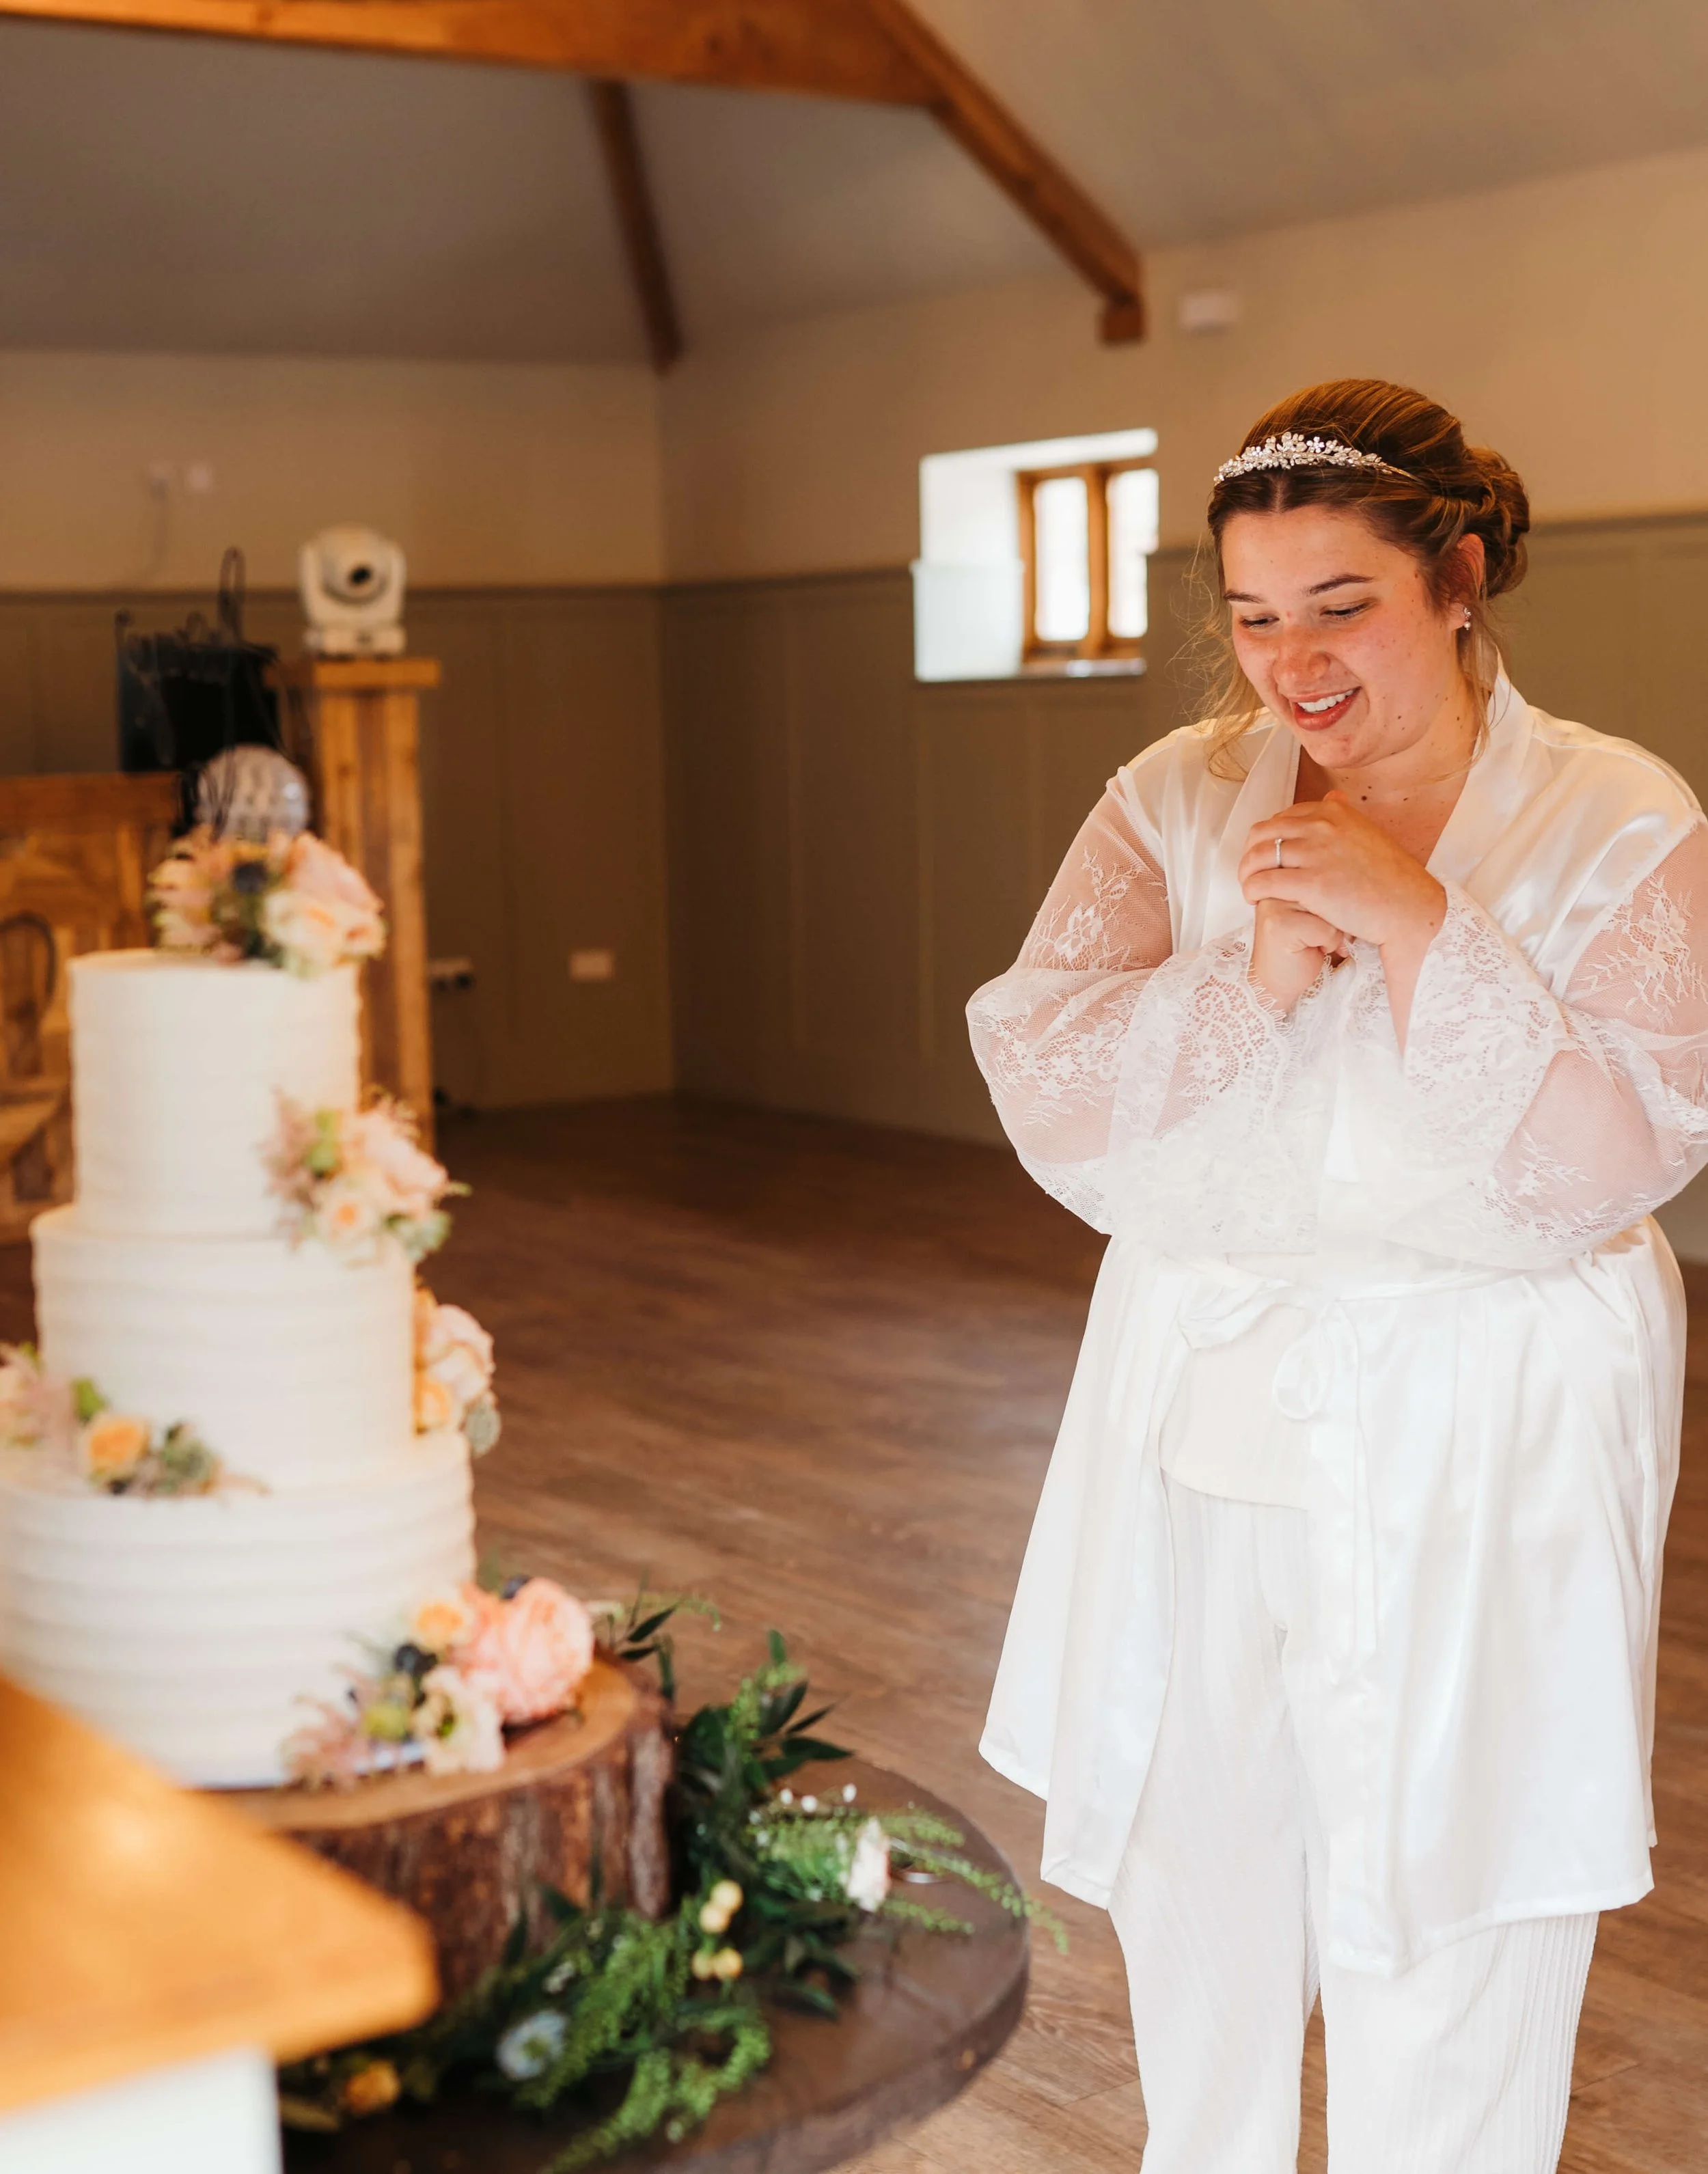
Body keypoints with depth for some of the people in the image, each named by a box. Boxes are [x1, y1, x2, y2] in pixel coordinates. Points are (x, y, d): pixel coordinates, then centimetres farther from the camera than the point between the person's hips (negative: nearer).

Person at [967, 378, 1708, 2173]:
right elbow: (1046, 1096, -7)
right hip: (1203, 1422, 3)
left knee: (1441, 1937, 6)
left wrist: (1416, 922, -23)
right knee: (1192, 1893, 17)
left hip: (1478, 1467, -3)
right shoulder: (1176, 802, 1)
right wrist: (1261, 967, -21)